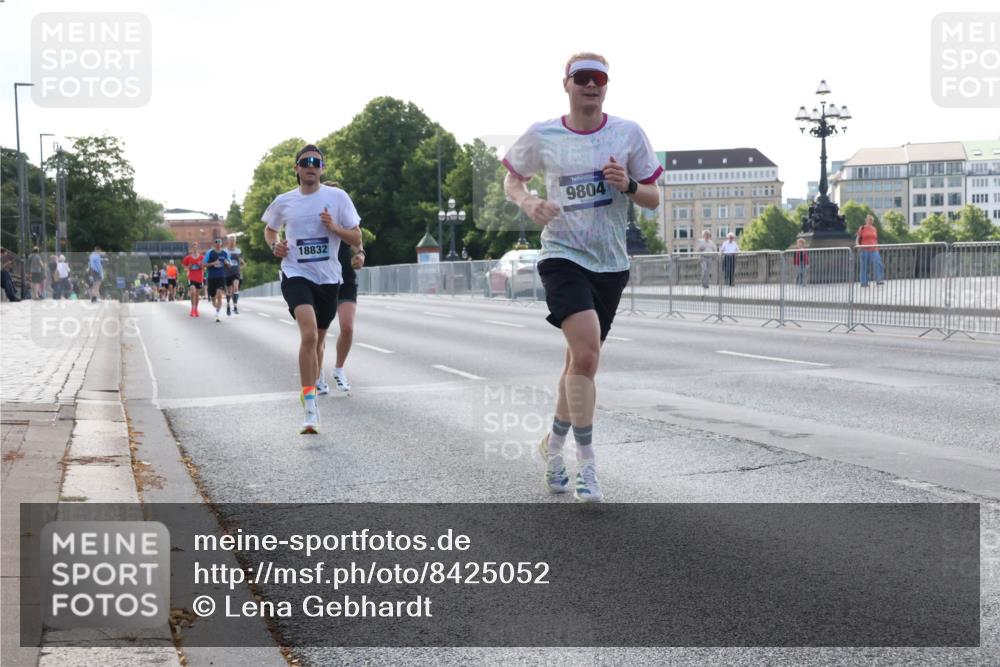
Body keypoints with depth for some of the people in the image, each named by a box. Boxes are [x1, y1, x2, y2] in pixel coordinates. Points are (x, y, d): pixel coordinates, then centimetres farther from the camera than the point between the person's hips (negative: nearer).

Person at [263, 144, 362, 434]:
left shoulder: (337, 197, 0)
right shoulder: (284, 202, 4)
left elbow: (357, 239, 2)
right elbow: (269, 229, 23)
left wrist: (334, 227, -16)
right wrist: (275, 245, 1)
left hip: (328, 278, 2)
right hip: (296, 275, -2)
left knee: (319, 338, 14)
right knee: (309, 334, -23)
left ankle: (311, 391, 38)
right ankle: (309, 408, -22)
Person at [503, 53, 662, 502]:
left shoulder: (629, 134, 1)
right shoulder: (541, 136, -1)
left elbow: (653, 200, 6)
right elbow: (512, 178, 14)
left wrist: (629, 186, -15)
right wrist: (528, 202, -8)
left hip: (610, 264, 3)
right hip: (562, 257, -3)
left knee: (581, 360, 13)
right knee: (586, 354, -22)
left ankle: (553, 443, 35)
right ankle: (586, 461, -11)